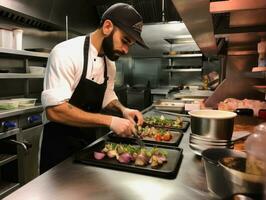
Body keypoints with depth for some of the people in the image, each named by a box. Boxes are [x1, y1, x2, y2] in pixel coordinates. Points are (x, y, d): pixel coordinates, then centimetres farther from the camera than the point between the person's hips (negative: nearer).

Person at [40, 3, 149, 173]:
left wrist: (122, 109, -7)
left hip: (88, 140, 7)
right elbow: (55, 110, -30)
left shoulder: (110, 62, 1)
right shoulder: (66, 53, -23)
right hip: (59, 144, -7)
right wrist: (108, 120, -32)